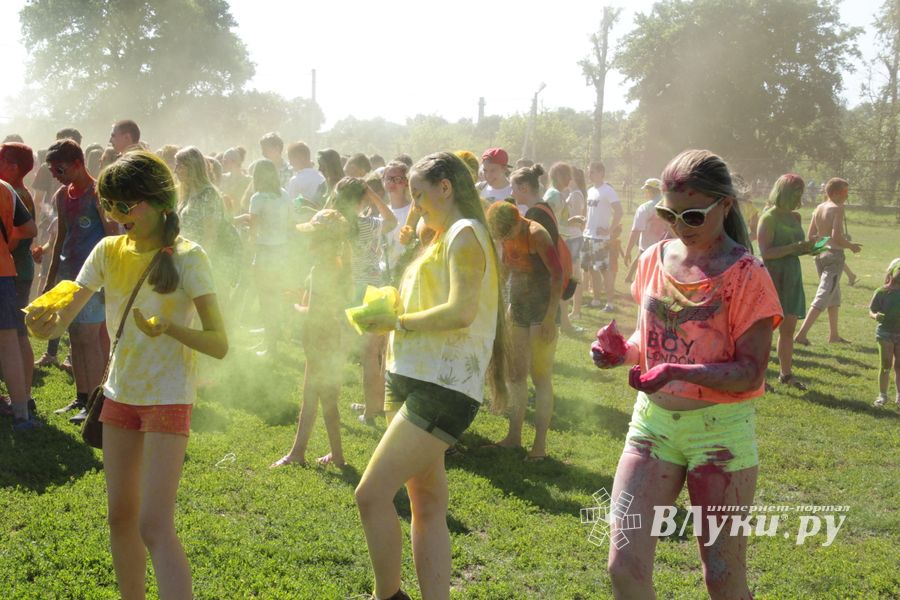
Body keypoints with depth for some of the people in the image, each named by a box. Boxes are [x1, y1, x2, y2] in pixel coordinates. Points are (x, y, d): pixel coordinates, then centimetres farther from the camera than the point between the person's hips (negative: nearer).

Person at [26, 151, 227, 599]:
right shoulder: (109, 251, 2)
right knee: (121, 516, 14)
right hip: (120, 395, 6)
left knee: (154, 525, -13)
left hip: (168, 398, -6)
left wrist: (168, 326, -30)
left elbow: (219, 344, -15)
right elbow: (59, 323, -3)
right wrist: (42, 323, -26)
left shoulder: (186, 257, -13)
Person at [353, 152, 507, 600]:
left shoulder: (465, 234, -10)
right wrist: (393, 308, 8)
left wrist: (399, 323, -14)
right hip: (411, 379, 10)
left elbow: (461, 312, -22)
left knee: (371, 494, -13)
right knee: (428, 506, 10)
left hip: (442, 387, -10)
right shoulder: (443, 239, 20)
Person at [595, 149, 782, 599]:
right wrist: (623, 351, -5)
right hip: (653, 421, 4)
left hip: (720, 430, -4)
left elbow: (750, 374, -15)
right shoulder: (654, 260, 5)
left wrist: (679, 371, -30)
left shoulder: (746, 275, -11)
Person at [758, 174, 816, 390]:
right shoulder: (768, 218, -11)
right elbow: (765, 252, -18)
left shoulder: (794, 217, 12)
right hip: (772, 277, -7)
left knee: (788, 328, 10)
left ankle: (786, 373, 18)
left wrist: (807, 248, 2)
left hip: (791, 277, 7)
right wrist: (795, 247, -23)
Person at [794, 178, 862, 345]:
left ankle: (833, 335, 28)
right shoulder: (837, 209, -13)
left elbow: (810, 235, 10)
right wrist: (851, 246, -5)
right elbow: (837, 237, -21)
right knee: (823, 297, -7)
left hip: (820, 254, 8)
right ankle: (801, 334, -15)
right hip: (834, 255, -8)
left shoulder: (818, 208, 9)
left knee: (835, 295, 21)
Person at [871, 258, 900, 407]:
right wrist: (876, 316, -26)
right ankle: (882, 395, 15)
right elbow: (871, 311, -5)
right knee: (885, 366, 2)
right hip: (885, 333, -2)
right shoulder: (881, 292, -8)